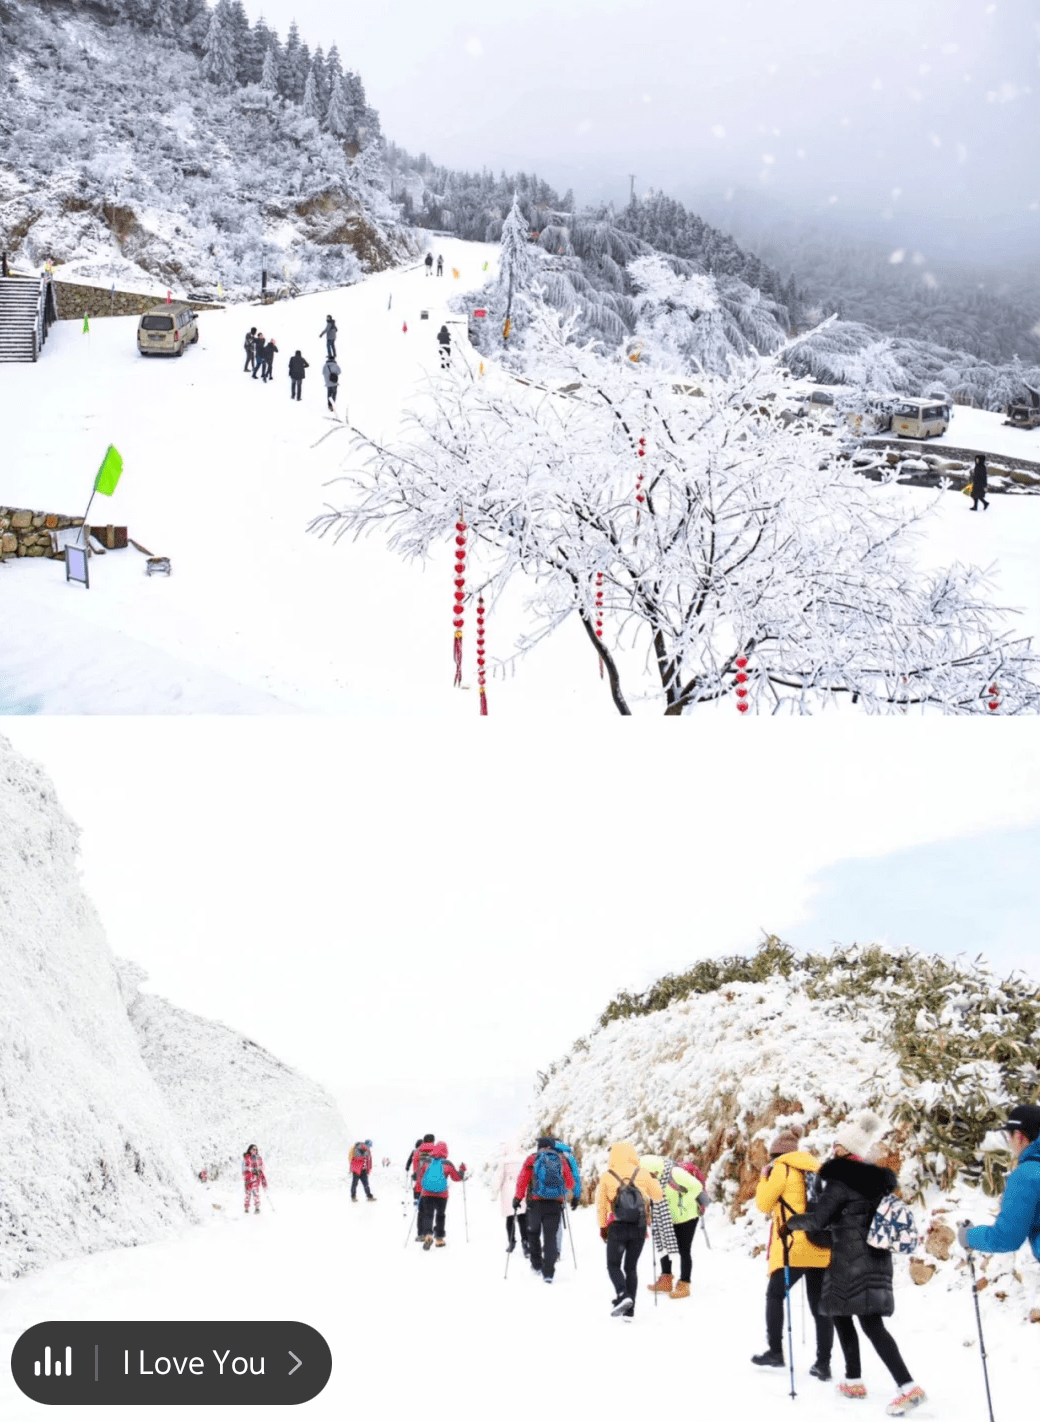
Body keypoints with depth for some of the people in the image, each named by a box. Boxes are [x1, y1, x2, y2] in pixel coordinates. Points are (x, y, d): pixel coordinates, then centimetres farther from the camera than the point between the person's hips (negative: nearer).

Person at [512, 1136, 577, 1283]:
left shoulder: (532, 1159, 2)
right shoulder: (561, 1160, 8)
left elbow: (522, 1180, -4)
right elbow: (570, 1182, 16)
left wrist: (517, 1198, 5)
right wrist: (573, 1197, 35)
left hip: (535, 1203, -1)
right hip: (555, 1204, 1)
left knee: (533, 1233, 19)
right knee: (551, 1237, 2)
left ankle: (536, 1265, 24)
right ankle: (548, 1272, -7)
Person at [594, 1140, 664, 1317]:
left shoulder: (606, 1176, -3)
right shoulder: (643, 1175, -1)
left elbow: (601, 1203, 1)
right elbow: (658, 1196, 9)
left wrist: (602, 1226, 11)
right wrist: (653, 1181, 28)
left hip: (617, 1228, -2)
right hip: (639, 1228, 2)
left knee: (613, 1265, 9)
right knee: (631, 1267, 12)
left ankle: (622, 1295, -16)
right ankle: (629, 1309, 10)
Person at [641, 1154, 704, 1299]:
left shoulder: (675, 1173, -27)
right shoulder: (655, 1177, -3)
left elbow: (696, 1186, -24)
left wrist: (683, 1203, -21)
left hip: (687, 1217, -8)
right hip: (669, 1219, 8)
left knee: (684, 1251, -3)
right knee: (664, 1248, 10)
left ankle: (684, 1286, 4)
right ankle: (665, 1282, 21)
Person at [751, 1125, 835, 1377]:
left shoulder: (782, 1167, -1)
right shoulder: (816, 1168, 16)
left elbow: (764, 1204, 3)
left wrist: (764, 1178, 15)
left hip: (795, 1246, -5)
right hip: (822, 1247, 5)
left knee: (775, 1295, 12)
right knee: (819, 1304, 5)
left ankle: (775, 1351, 10)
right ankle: (823, 1363, 2)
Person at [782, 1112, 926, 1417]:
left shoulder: (841, 1179, -12)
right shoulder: (876, 1179, 12)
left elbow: (818, 1219, -12)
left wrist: (791, 1223, 4)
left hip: (851, 1261, -8)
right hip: (876, 1258, 8)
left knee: (871, 1324, -8)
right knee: (840, 1314, 17)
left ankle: (908, 1386, -17)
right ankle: (853, 1381, 19)